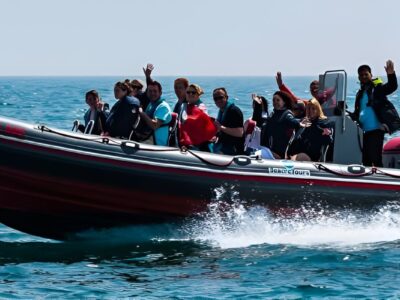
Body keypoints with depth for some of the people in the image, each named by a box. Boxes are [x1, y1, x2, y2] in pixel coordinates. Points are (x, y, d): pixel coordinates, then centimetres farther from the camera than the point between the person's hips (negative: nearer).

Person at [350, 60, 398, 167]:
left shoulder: (377, 88, -4)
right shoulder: (360, 93, 18)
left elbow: (392, 87, -22)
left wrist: (391, 74, -39)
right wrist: (351, 116, 4)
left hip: (376, 129, -8)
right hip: (366, 131, 8)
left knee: (375, 159, -14)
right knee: (366, 160, 13)